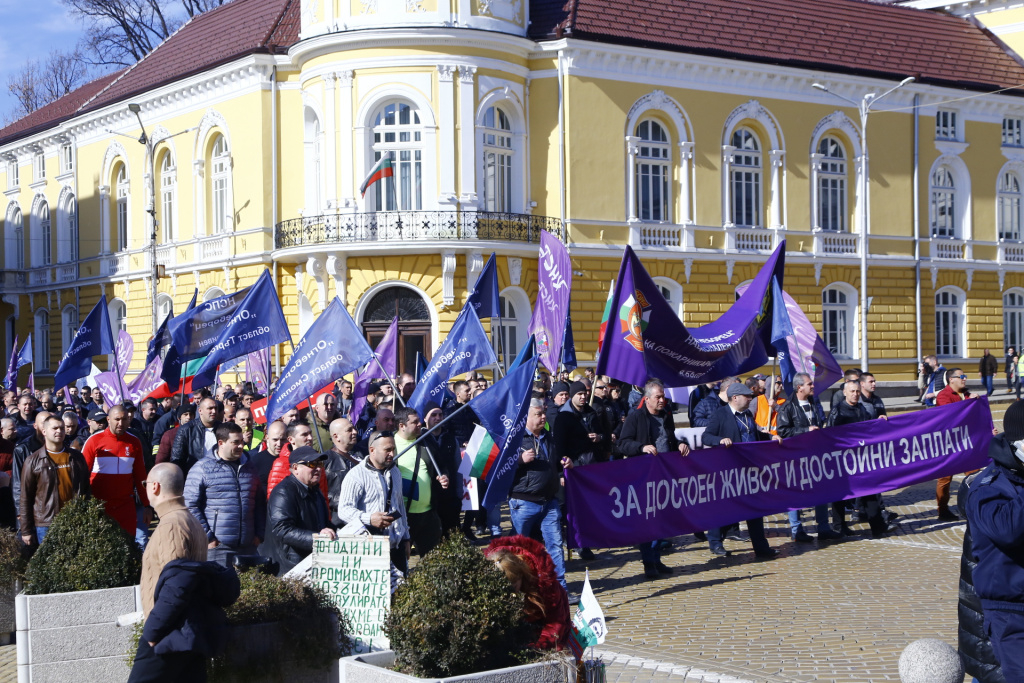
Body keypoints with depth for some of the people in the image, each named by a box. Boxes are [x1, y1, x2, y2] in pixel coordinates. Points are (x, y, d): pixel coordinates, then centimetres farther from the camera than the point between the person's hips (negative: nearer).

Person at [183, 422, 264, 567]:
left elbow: (259, 504, 20)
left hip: (248, 546, 5)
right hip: (218, 546, -5)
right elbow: (191, 505, -5)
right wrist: (207, 536, -9)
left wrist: (259, 534, 11)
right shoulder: (202, 468, -1)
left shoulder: (250, 468, 15)